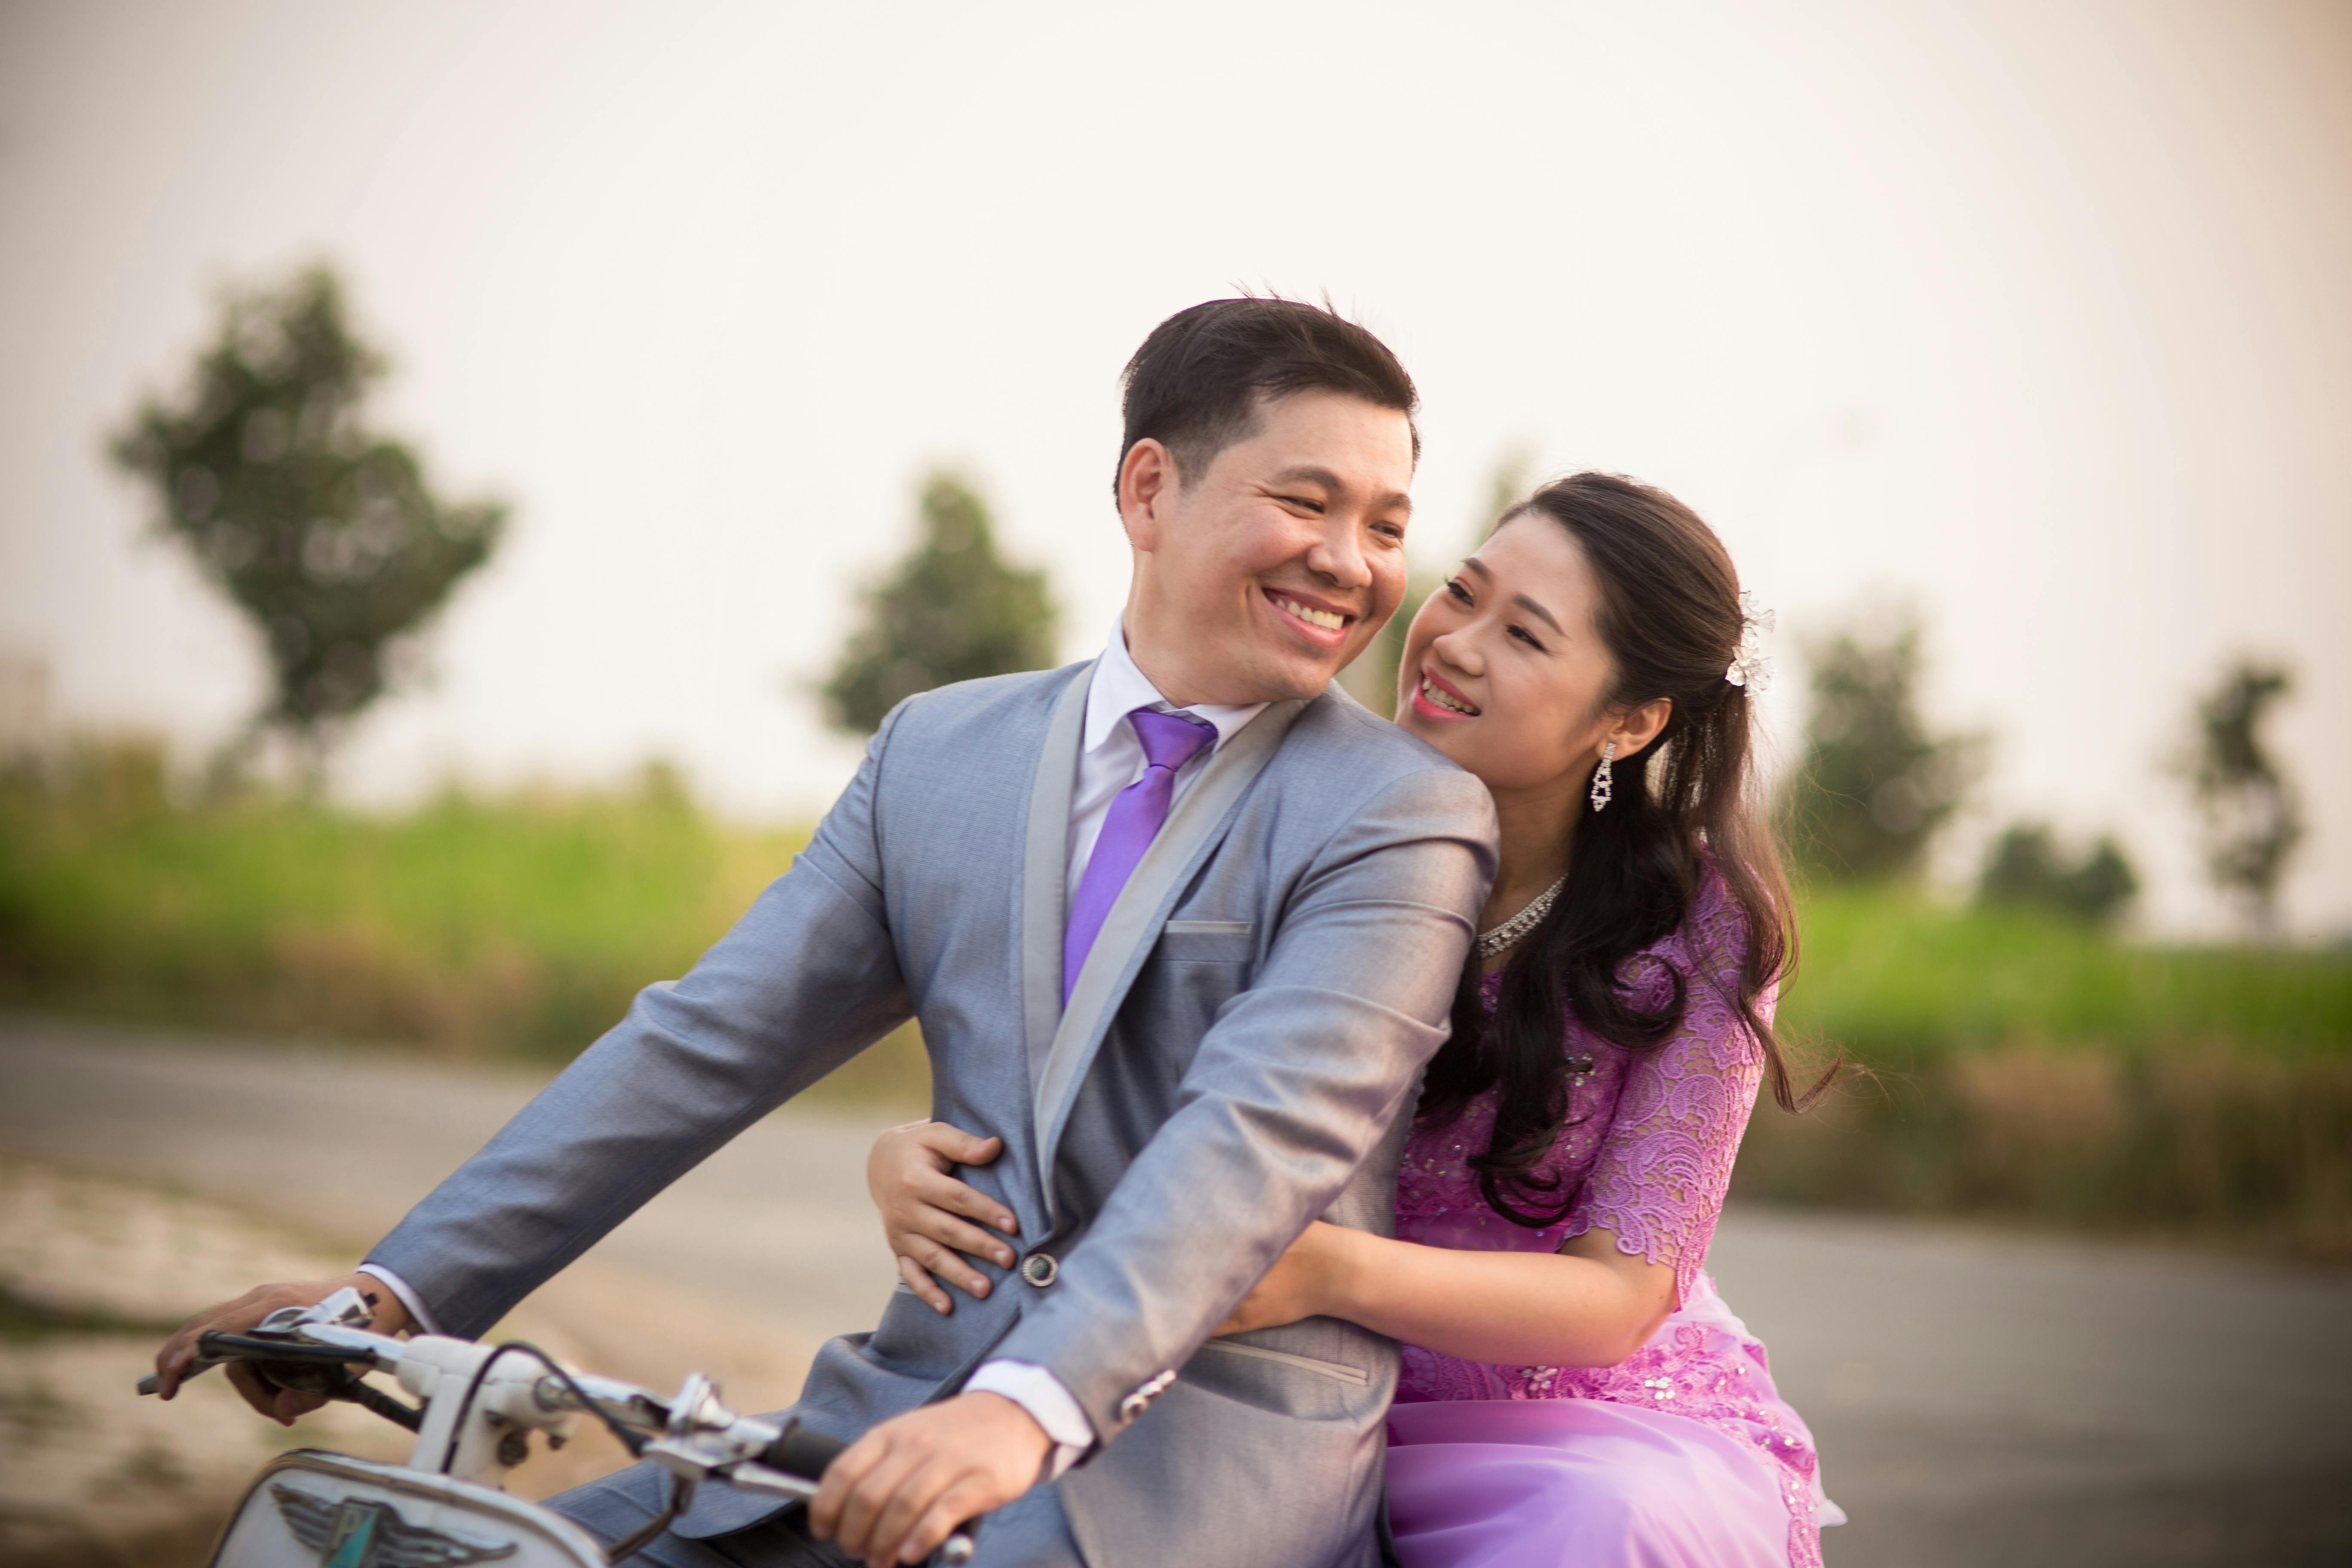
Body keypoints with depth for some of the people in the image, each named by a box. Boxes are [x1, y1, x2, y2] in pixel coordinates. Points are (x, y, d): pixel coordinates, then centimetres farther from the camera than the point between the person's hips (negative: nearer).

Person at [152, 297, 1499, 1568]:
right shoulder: (938, 751, 12)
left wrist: (1028, 1408, -37)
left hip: (1211, 1453, -5)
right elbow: (706, 1043, 8)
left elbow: (1264, 1134, -21)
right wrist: (398, 1289, 0)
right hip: (917, 1405, 5)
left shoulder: (1400, 819, -5)